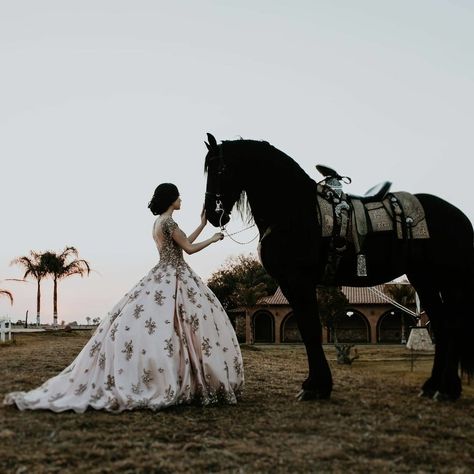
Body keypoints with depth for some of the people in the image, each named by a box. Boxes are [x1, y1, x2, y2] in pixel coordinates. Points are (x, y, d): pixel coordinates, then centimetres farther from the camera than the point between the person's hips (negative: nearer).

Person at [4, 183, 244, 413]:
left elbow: (182, 244, 26)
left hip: (162, 277, 9)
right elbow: (189, 248, -8)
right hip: (173, 278, -9)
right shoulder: (168, 221, -11)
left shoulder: (159, 223, 18)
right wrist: (213, 238, 7)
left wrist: (202, 225, 30)